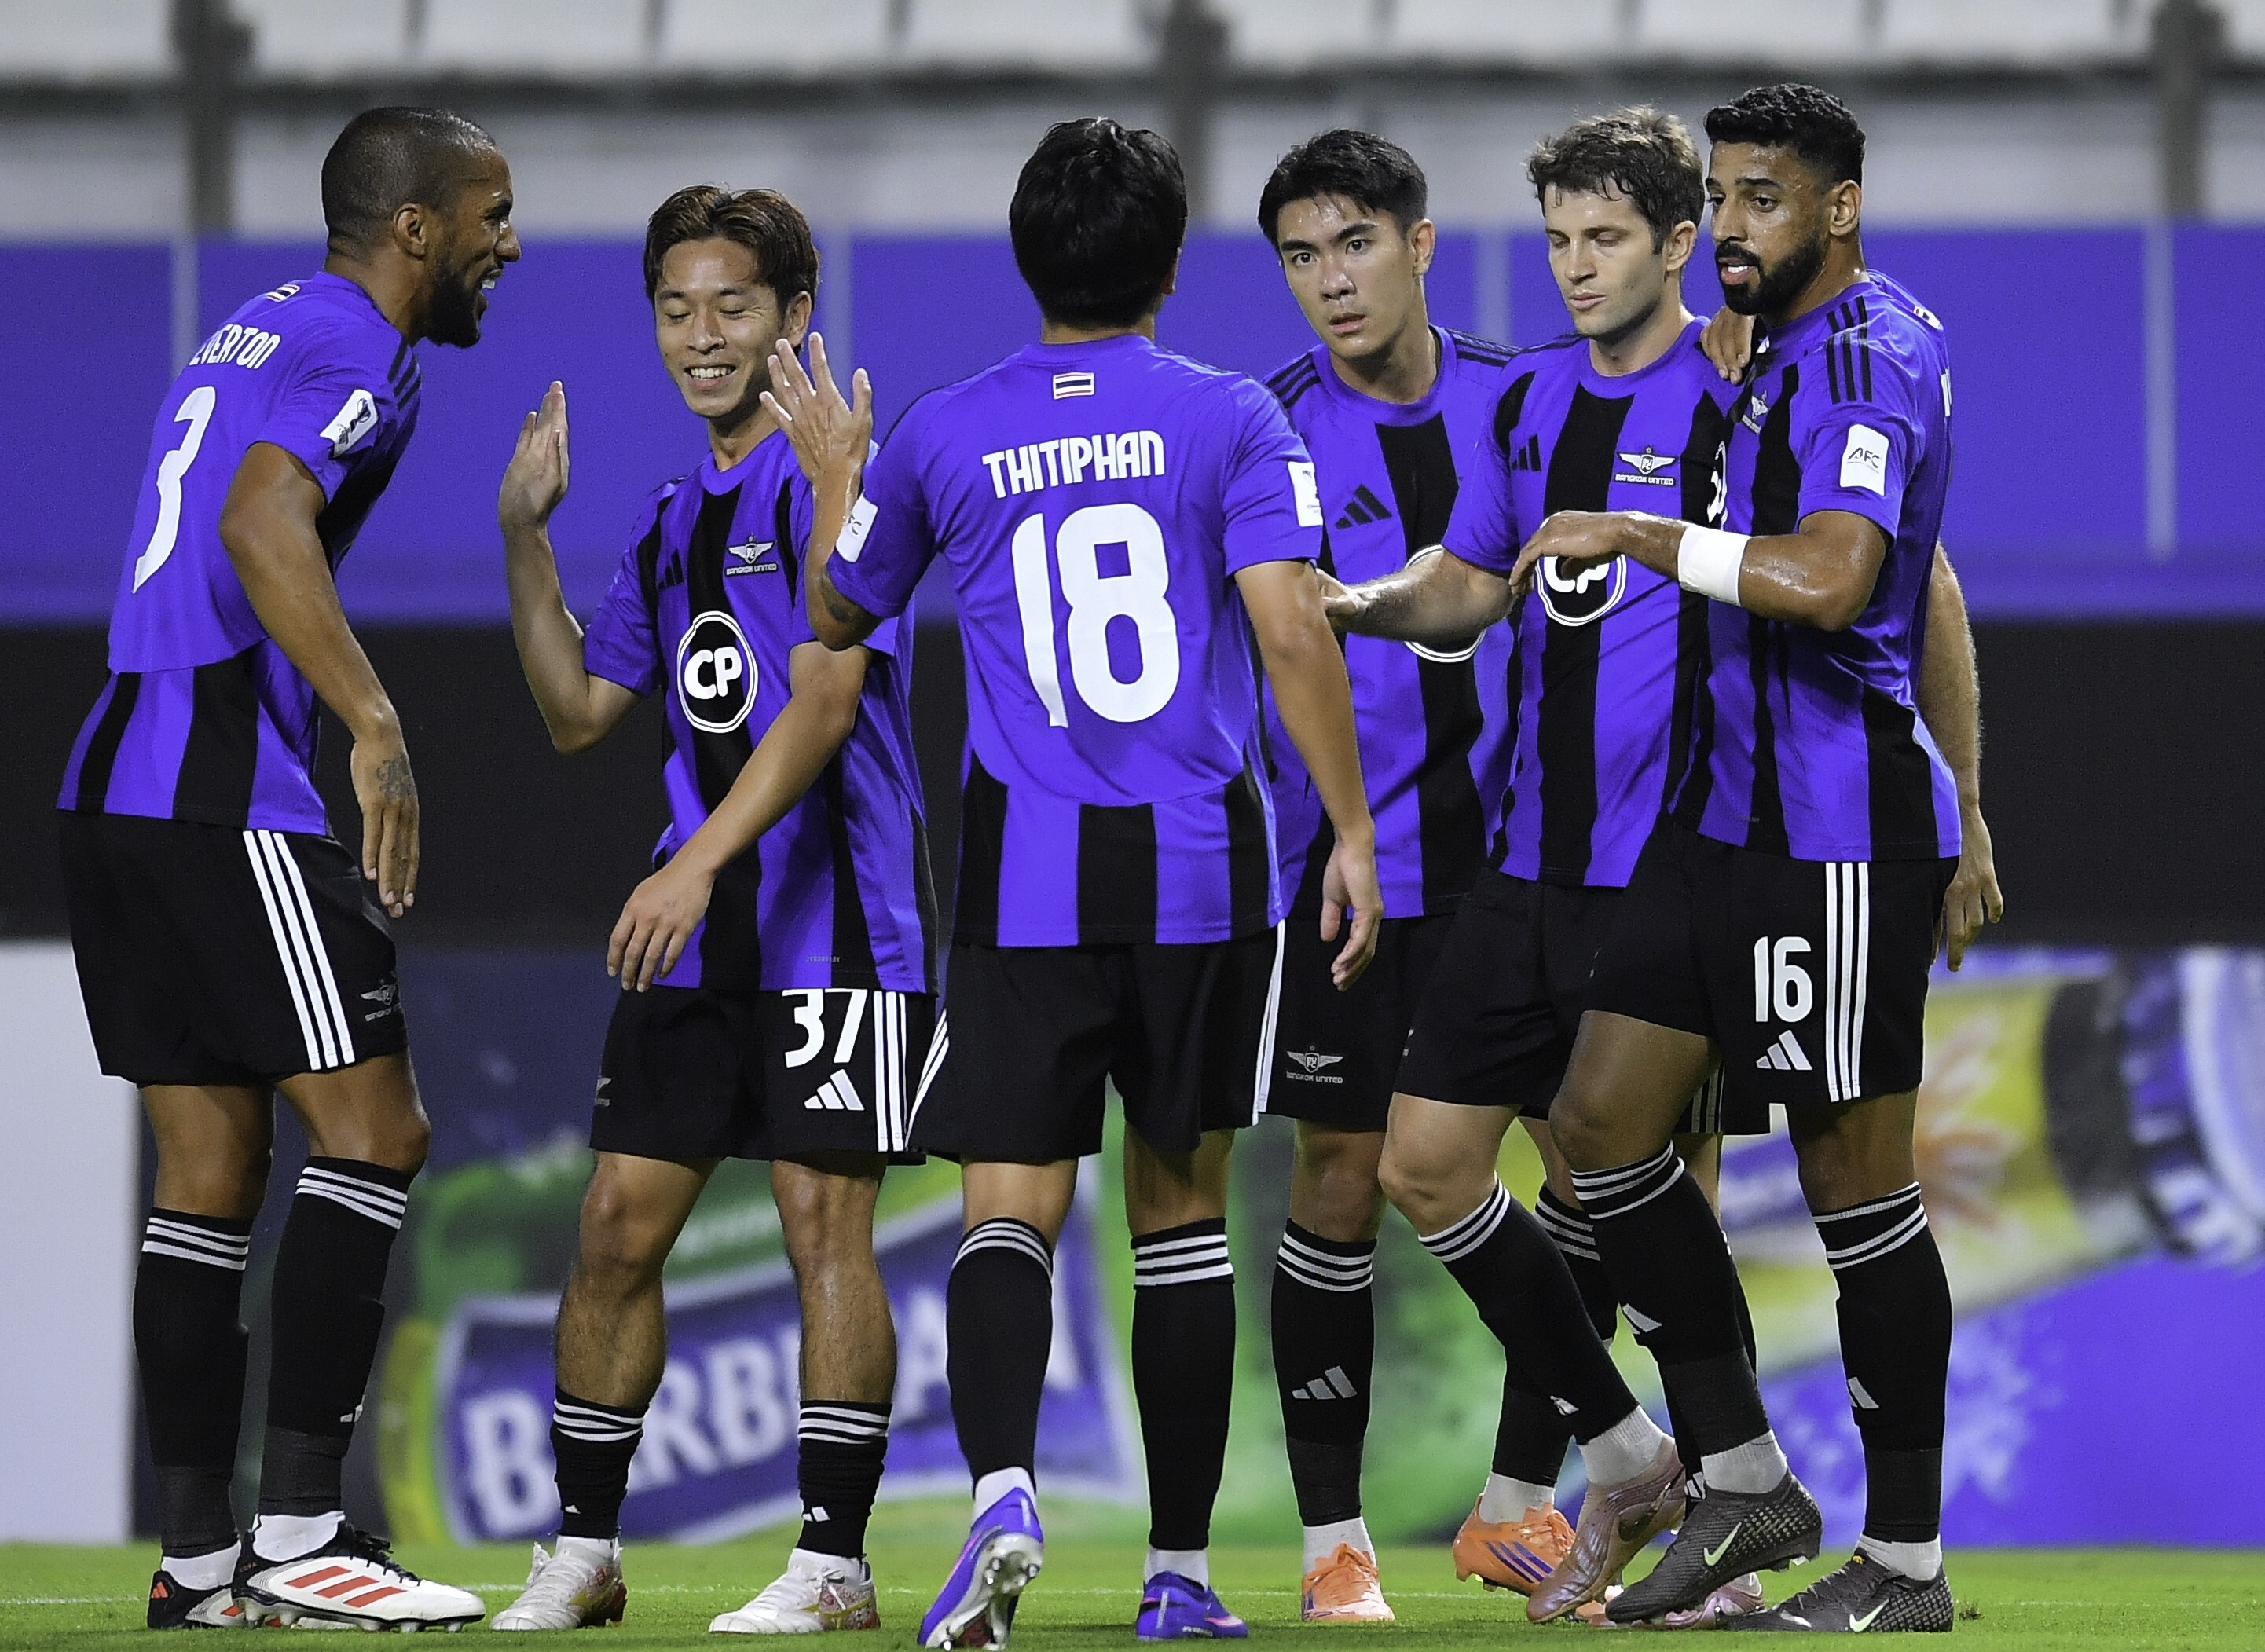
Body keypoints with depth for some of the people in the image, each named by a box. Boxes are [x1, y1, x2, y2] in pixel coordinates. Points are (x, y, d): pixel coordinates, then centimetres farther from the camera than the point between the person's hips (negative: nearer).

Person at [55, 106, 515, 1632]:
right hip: (228, 795, -9)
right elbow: (262, 524, -25)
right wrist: (378, 729, -33)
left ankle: (199, 1560, 9)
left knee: (212, 1170, 10)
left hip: (117, 784, 9)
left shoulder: (253, 333, 21)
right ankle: (297, 1534, -11)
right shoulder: (356, 350, -8)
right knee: (374, 1128, -6)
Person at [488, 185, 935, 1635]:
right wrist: (527, 540, 11)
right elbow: (581, 712, 22)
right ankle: (583, 1554, 12)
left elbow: (824, 702, -18)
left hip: (836, 923, -7)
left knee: (826, 1222, -8)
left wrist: (699, 864, -26)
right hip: (693, 930, 7)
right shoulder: (674, 518, 17)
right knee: (622, 1224, 4)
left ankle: (834, 1564, -1)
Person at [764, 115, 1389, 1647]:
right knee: (1183, 1203, 13)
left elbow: (838, 618, 18)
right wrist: (1354, 831, -6)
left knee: (1012, 1207, -4)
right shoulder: (1229, 417, -2)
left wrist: (837, 476, 36)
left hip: (1025, 873, 0)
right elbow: (1290, 625, -11)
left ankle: (1001, 1484, -32)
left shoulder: (941, 435, 4)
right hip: (1201, 863, 0)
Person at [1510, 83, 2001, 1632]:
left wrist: (1644, 538, -22)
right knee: (1603, 1123, 6)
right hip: (1730, 808, 10)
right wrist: (1959, 815, 27)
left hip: (1837, 835, -10)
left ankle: (1906, 1562, 5)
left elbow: (1830, 580, -31)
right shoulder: (1796, 349, 17)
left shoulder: (1864, 356, -15)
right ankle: (1744, 1479, 13)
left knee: (1856, 1181, -3)